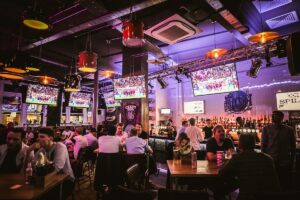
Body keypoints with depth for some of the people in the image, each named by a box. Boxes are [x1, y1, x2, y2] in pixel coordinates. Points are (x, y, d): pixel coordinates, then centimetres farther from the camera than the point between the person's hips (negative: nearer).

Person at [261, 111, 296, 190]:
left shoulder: (289, 130, 1)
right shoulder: (266, 129, -3)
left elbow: (293, 146, 8)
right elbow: (263, 145, -2)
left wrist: (292, 161, 7)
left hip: (285, 163, 1)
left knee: (285, 184, 9)